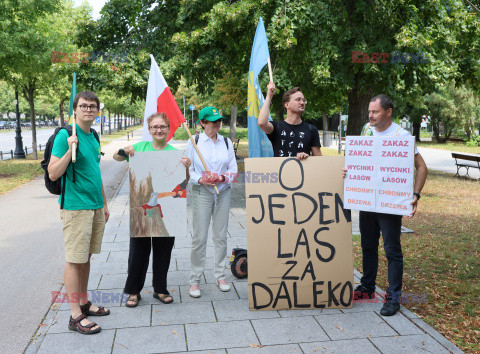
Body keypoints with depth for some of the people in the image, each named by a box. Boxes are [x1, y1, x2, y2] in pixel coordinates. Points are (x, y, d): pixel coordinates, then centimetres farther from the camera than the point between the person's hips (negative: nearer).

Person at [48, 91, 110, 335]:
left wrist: (104, 204, 22)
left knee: (86, 257, 14)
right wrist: (69, 149, -25)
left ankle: (84, 303, 26)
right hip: (76, 207, -8)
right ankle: (76, 316, 4)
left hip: (95, 207, 8)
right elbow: (53, 174, -14)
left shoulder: (93, 137, 14)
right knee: (75, 260, -2)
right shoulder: (65, 136, -9)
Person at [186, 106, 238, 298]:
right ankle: (194, 280, 7)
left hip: (223, 191, 3)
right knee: (199, 237, -4)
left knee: (221, 235, 8)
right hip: (201, 192, -3)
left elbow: (233, 170, 6)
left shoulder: (227, 142, 8)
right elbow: (187, 170, -1)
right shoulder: (194, 142, 0)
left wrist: (221, 177, -13)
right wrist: (201, 180, -18)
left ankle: (220, 276, 22)